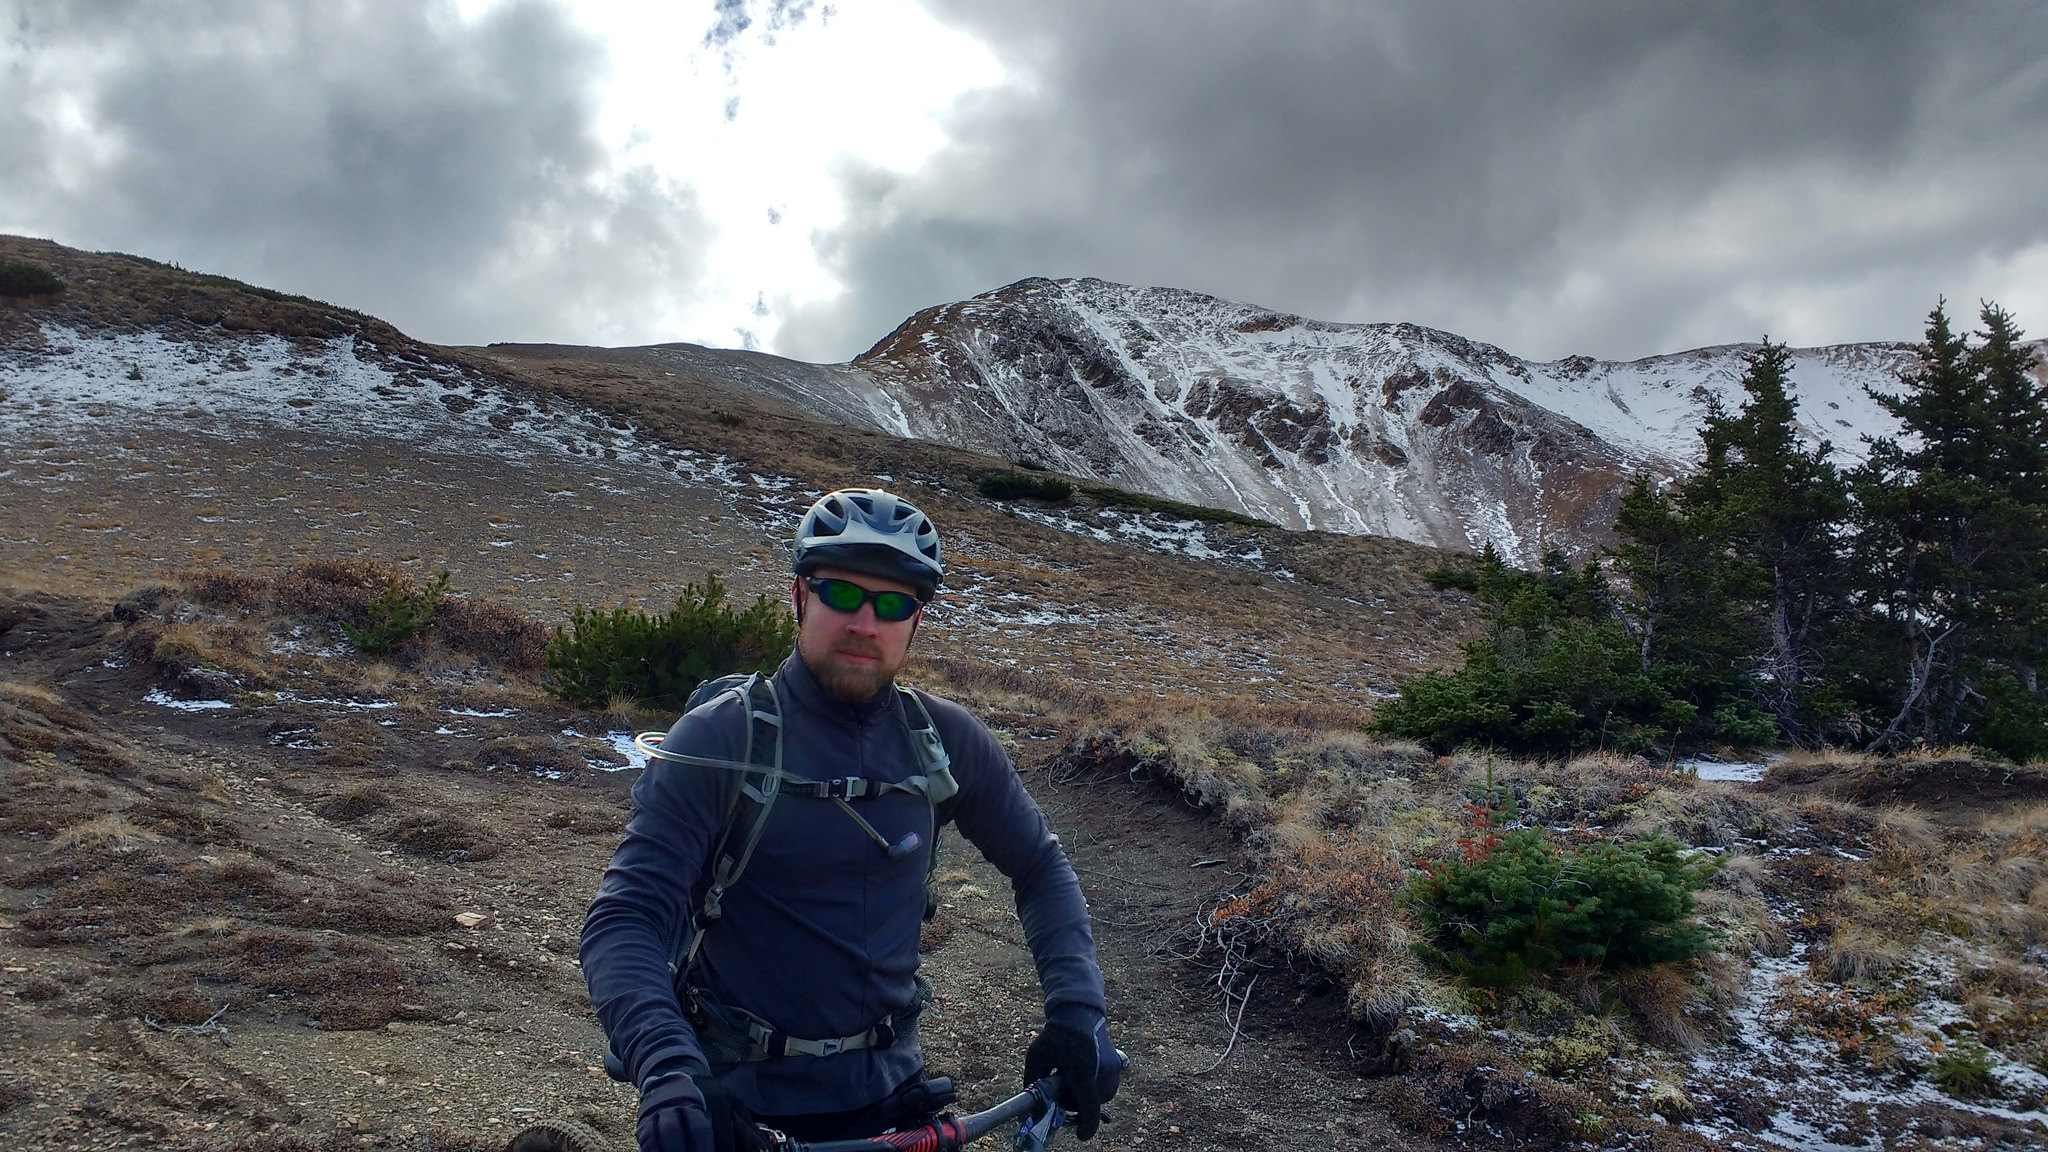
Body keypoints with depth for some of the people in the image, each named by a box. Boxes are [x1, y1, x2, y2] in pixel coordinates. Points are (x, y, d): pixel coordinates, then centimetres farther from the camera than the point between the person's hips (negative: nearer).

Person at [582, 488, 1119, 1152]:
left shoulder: (943, 739, -4)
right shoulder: (718, 740, -15)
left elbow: (1040, 867, 6)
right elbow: (623, 922, -21)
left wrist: (1077, 1011, -8)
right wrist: (667, 1075, -38)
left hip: (889, 1090, 4)